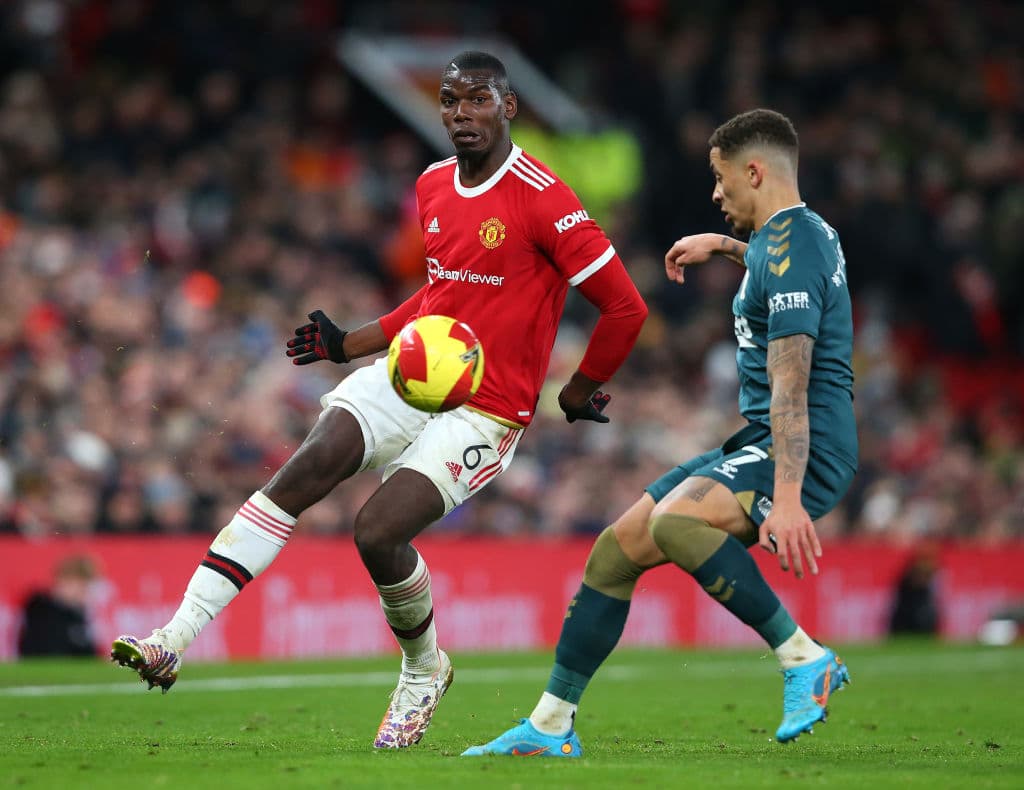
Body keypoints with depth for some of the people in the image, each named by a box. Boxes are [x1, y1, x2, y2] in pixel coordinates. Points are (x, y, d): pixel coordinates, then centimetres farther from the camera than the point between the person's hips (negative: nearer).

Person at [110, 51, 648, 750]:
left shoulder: (541, 199, -13)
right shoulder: (433, 187, 11)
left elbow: (625, 306, -11)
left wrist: (582, 391, 0)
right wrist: (348, 344, 23)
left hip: (485, 410, -6)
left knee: (378, 531, -21)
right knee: (304, 470, -18)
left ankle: (424, 672, 11)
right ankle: (175, 639, -25)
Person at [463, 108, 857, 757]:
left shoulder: (791, 250, -16)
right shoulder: (806, 233, 16)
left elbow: (790, 386, -27)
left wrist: (788, 497, -35)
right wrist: (724, 246, 47)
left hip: (805, 453, -10)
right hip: (755, 444, 10)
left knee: (674, 520, -36)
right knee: (616, 550, 6)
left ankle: (804, 657, -25)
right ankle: (551, 725, 14)